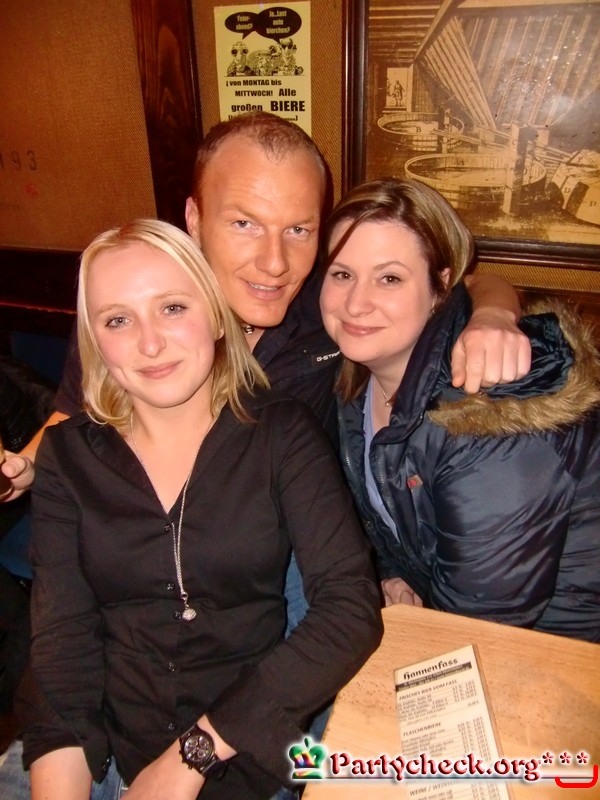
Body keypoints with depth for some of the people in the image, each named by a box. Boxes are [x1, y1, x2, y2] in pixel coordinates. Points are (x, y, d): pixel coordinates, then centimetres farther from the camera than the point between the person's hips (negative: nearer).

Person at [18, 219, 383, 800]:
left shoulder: (283, 433, -8)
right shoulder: (69, 453, -1)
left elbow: (351, 608, -14)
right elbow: (61, 635, -5)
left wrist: (194, 753, -16)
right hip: (103, 751, 2)